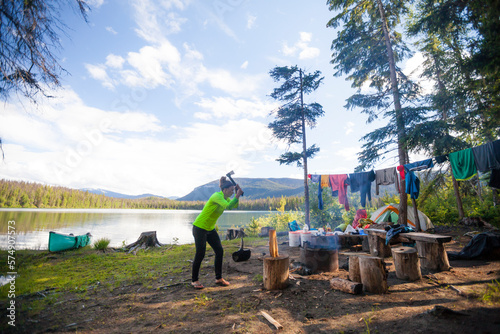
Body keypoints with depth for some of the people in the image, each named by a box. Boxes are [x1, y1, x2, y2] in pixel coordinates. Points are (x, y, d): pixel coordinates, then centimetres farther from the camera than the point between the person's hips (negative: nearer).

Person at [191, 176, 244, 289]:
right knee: (200, 254, -4)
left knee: (219, 251, 3)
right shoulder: (217, 196, -24)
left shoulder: (225, 198, 4)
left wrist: (237, 195, -9)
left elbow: (234, 206, 1)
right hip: (199, 227, -9)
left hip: (210, 229, 9)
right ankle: (194, 280, 15)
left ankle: (218, 278, 15)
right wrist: (237, 195, -32)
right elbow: (228, 206, -39)